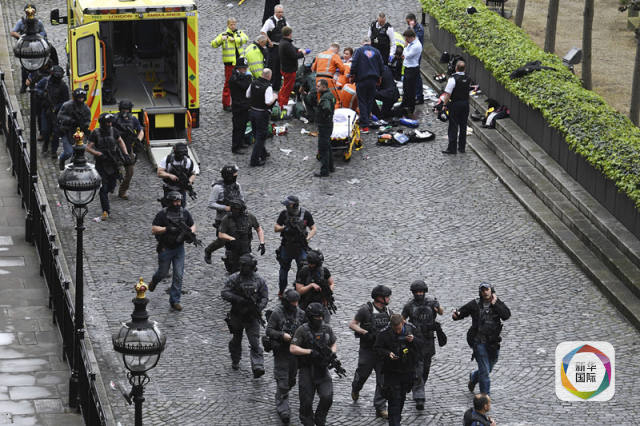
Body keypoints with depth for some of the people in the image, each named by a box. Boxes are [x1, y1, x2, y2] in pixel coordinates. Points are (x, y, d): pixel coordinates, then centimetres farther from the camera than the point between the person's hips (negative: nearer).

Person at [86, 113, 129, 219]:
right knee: (103, 188, -6)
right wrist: (99, 154, -23)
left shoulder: (113, 131, -1)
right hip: (101, 164, -3)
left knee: (112, 185, 10)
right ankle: (105, 211, -3)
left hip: (113, 163, 3)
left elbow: (120, 141, 16)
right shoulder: (95, 133, -10)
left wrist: (126, 154, 6)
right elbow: (88, 148, -9)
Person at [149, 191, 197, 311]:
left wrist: (191, 232, -12)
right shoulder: (162, 214, -13)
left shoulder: (185, 213, -2)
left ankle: (175, 300, 5)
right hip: (165, 249, -2)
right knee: (163, 273, 13)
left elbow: (193, 225, 10)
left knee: (178, 275, -2)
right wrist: (167, 229, -25)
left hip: (179, 248, 2)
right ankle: (154, 280, 49)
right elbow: (153, 229, -13)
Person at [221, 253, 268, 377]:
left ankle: (258, 367, -18)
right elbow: (224, 293, -10)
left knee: (255, 342, -10)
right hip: (237, 315, 1)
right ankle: (235, 361, 37)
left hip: (252, 316, -1)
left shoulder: (259, 280, -1)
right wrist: (239, 299, -23)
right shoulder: (234, 278, -4)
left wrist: (259, 308, -17)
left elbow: (265, 297, 2)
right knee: (236, 339, 17)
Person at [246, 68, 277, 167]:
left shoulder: (253, 83, -1)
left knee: (256, 134, 22)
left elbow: (247, 95, 9)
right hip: (262, 113, -7)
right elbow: (269, 102, -26)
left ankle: (262, 153, 41)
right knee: (260, 137, 2)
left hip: (252, 111, 7)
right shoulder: (268, 87, -22)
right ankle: (254, 160, 2)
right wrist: (274, 97, -7)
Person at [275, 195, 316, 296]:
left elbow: (313, 229, -1)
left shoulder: (306, 214, -9)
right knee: (284, 268, 13)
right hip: (286, 246, 2)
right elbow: (275, 228, 1)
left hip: (300, 247, -2)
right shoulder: (284, 214, -5)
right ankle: (281, 290, 29)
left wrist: (307, 238, -18)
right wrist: (284, 228, -20)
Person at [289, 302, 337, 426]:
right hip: (306, 370, -3)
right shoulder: (302, 330, -10)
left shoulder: (327, 329, 4)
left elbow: (333, 345, 17)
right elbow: (292, 348, -15)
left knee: (327, 397, -12)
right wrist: (310, 352, -21)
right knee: (306, 402, 2)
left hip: (322, 369, 3)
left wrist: (331, 353, -4)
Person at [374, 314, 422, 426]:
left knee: (402, 396, 18)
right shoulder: (384, 333, -14)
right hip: (391, 371, -4)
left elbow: (421, 344, 4)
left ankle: (397, 416, 38)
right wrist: (388, 354, -25)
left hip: (407, 370, 4)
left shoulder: (411, 329, -5)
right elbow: (377, 348, -8)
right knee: (394, 399, -9)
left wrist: (413, 340, -18)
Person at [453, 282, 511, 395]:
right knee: (484, 370, -8)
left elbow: (506, 315, -13)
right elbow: (461, 312, 4)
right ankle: (485, 394, 1)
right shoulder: (475, 304, -1)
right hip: (479, 342, -3)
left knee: (488, 368, 18)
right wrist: (456, 315, -18)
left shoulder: (498, 303, 3)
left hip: (493, 343, 3)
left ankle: (473, 378, 46)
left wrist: (495, 304, -15)